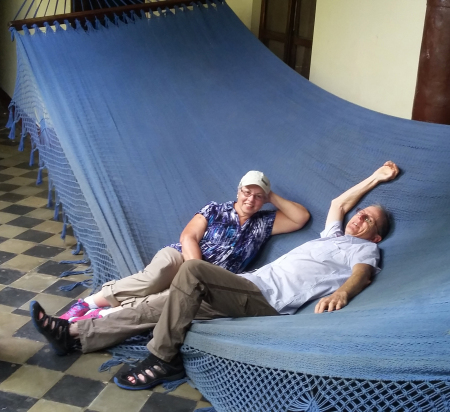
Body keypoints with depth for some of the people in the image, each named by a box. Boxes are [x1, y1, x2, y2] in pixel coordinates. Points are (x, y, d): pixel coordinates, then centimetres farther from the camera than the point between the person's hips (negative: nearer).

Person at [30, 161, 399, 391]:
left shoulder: (365, 250, 8)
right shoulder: (334, 236, 31)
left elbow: (362, 275, -14)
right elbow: (338, 204, 48)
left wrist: (341, 292, -36)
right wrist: (374, 179, 49)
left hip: (267, 300, -8)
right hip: (251, 284, 8)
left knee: (192, 270, -29)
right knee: (155, 305, -3)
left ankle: (163, 361, -21)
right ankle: (75, 335, -3)